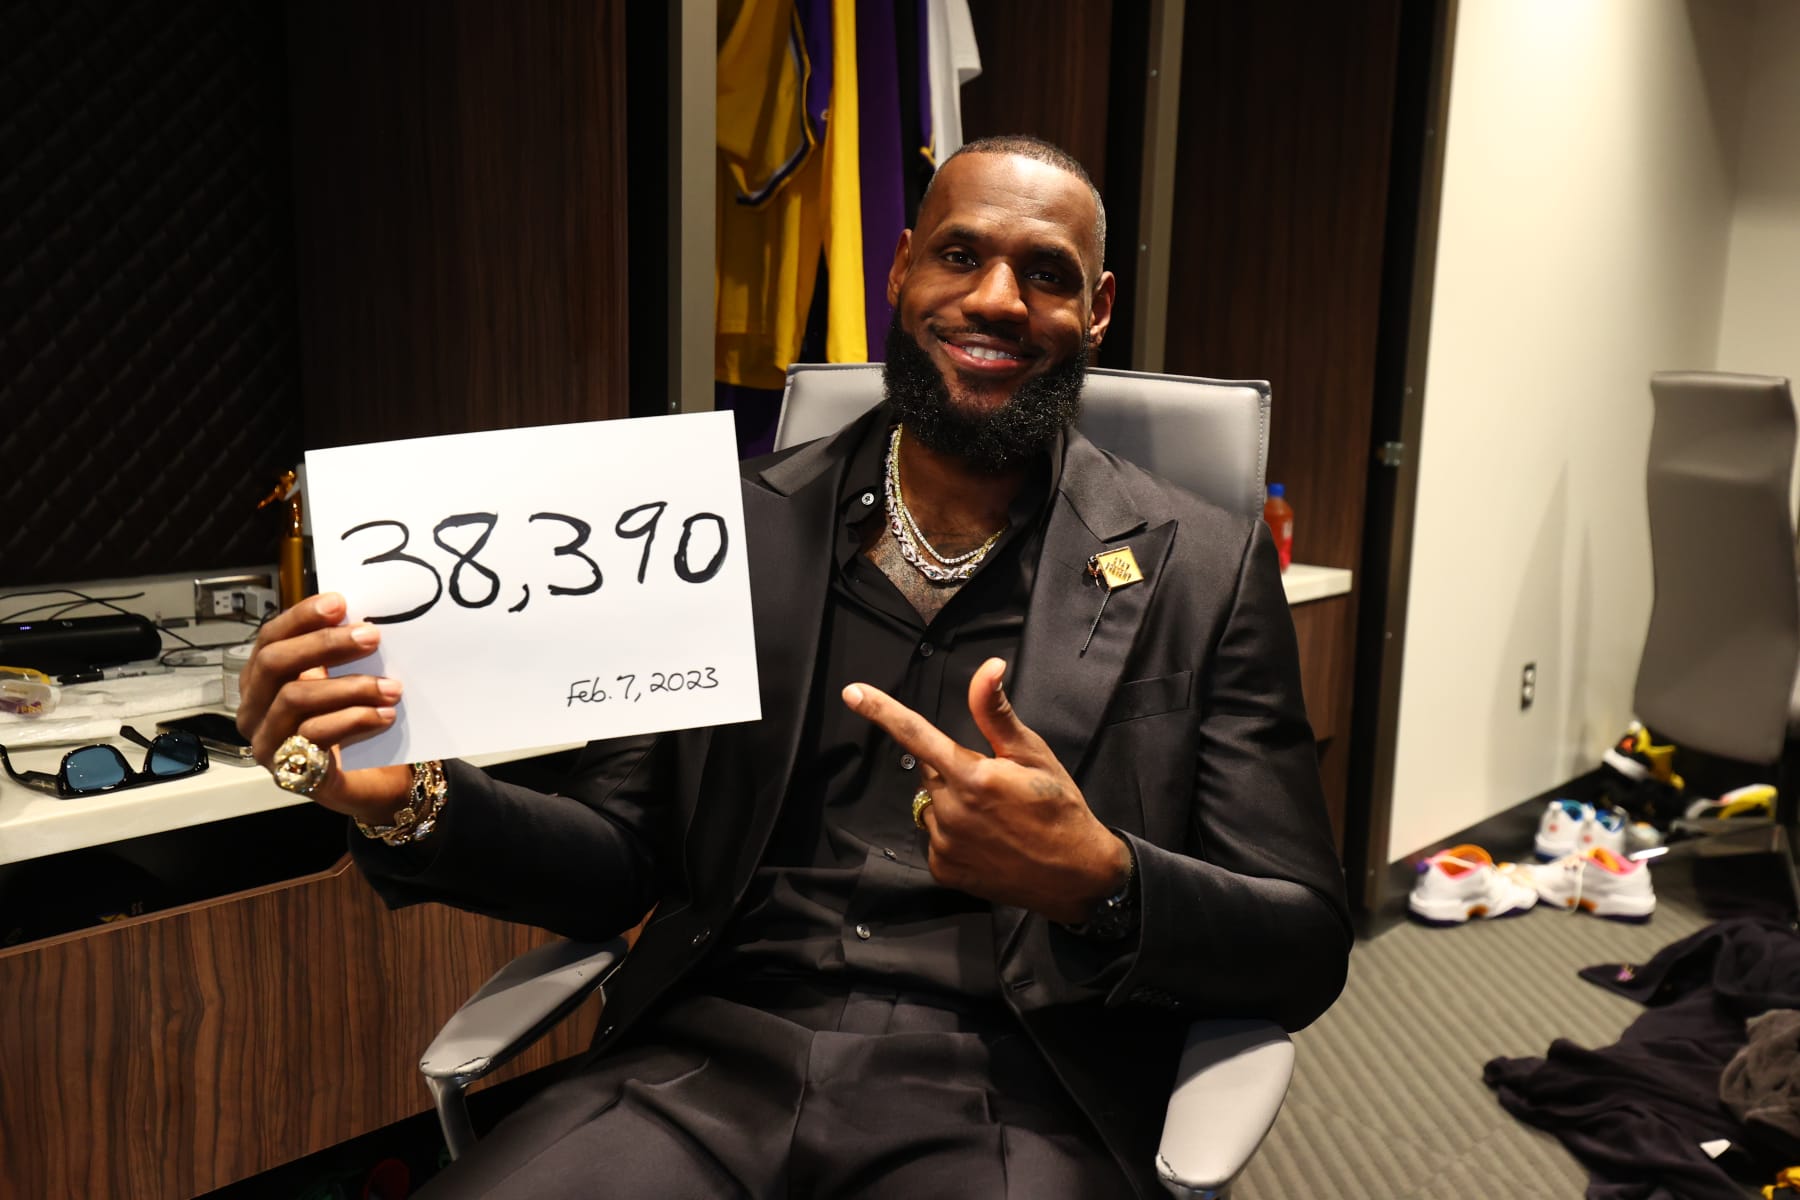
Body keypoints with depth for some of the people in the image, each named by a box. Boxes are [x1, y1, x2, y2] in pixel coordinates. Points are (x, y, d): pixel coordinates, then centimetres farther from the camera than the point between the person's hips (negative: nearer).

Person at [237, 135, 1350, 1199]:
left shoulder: (1205, 569, 1)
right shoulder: (737, 527, 7)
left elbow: (1308, 950, 0)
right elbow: (621, 866, 10)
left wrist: (1098, 880, -21)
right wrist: (414, 800, -9)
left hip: (1008, 1096, -1)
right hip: (715, 1057, 2)